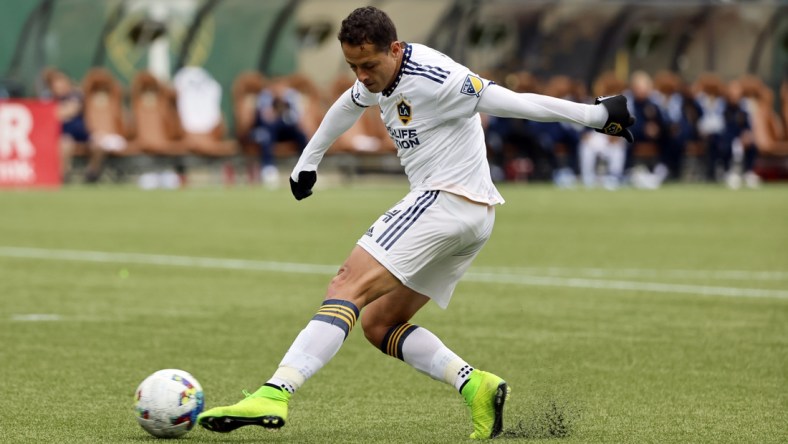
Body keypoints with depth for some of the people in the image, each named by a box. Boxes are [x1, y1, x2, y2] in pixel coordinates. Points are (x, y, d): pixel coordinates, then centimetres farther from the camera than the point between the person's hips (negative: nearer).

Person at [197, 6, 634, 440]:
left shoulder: (434, 78, -17)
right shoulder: (380, 75, 11)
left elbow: (512, 102, -16)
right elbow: (347, 107, 33)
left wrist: (596, 114, -13)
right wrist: (307, 161, 45)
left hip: (446, 199, -10)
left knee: (348, 286, -18)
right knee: (378, 324, 10)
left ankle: (274, 394, -29)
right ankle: (476, 386, -2)